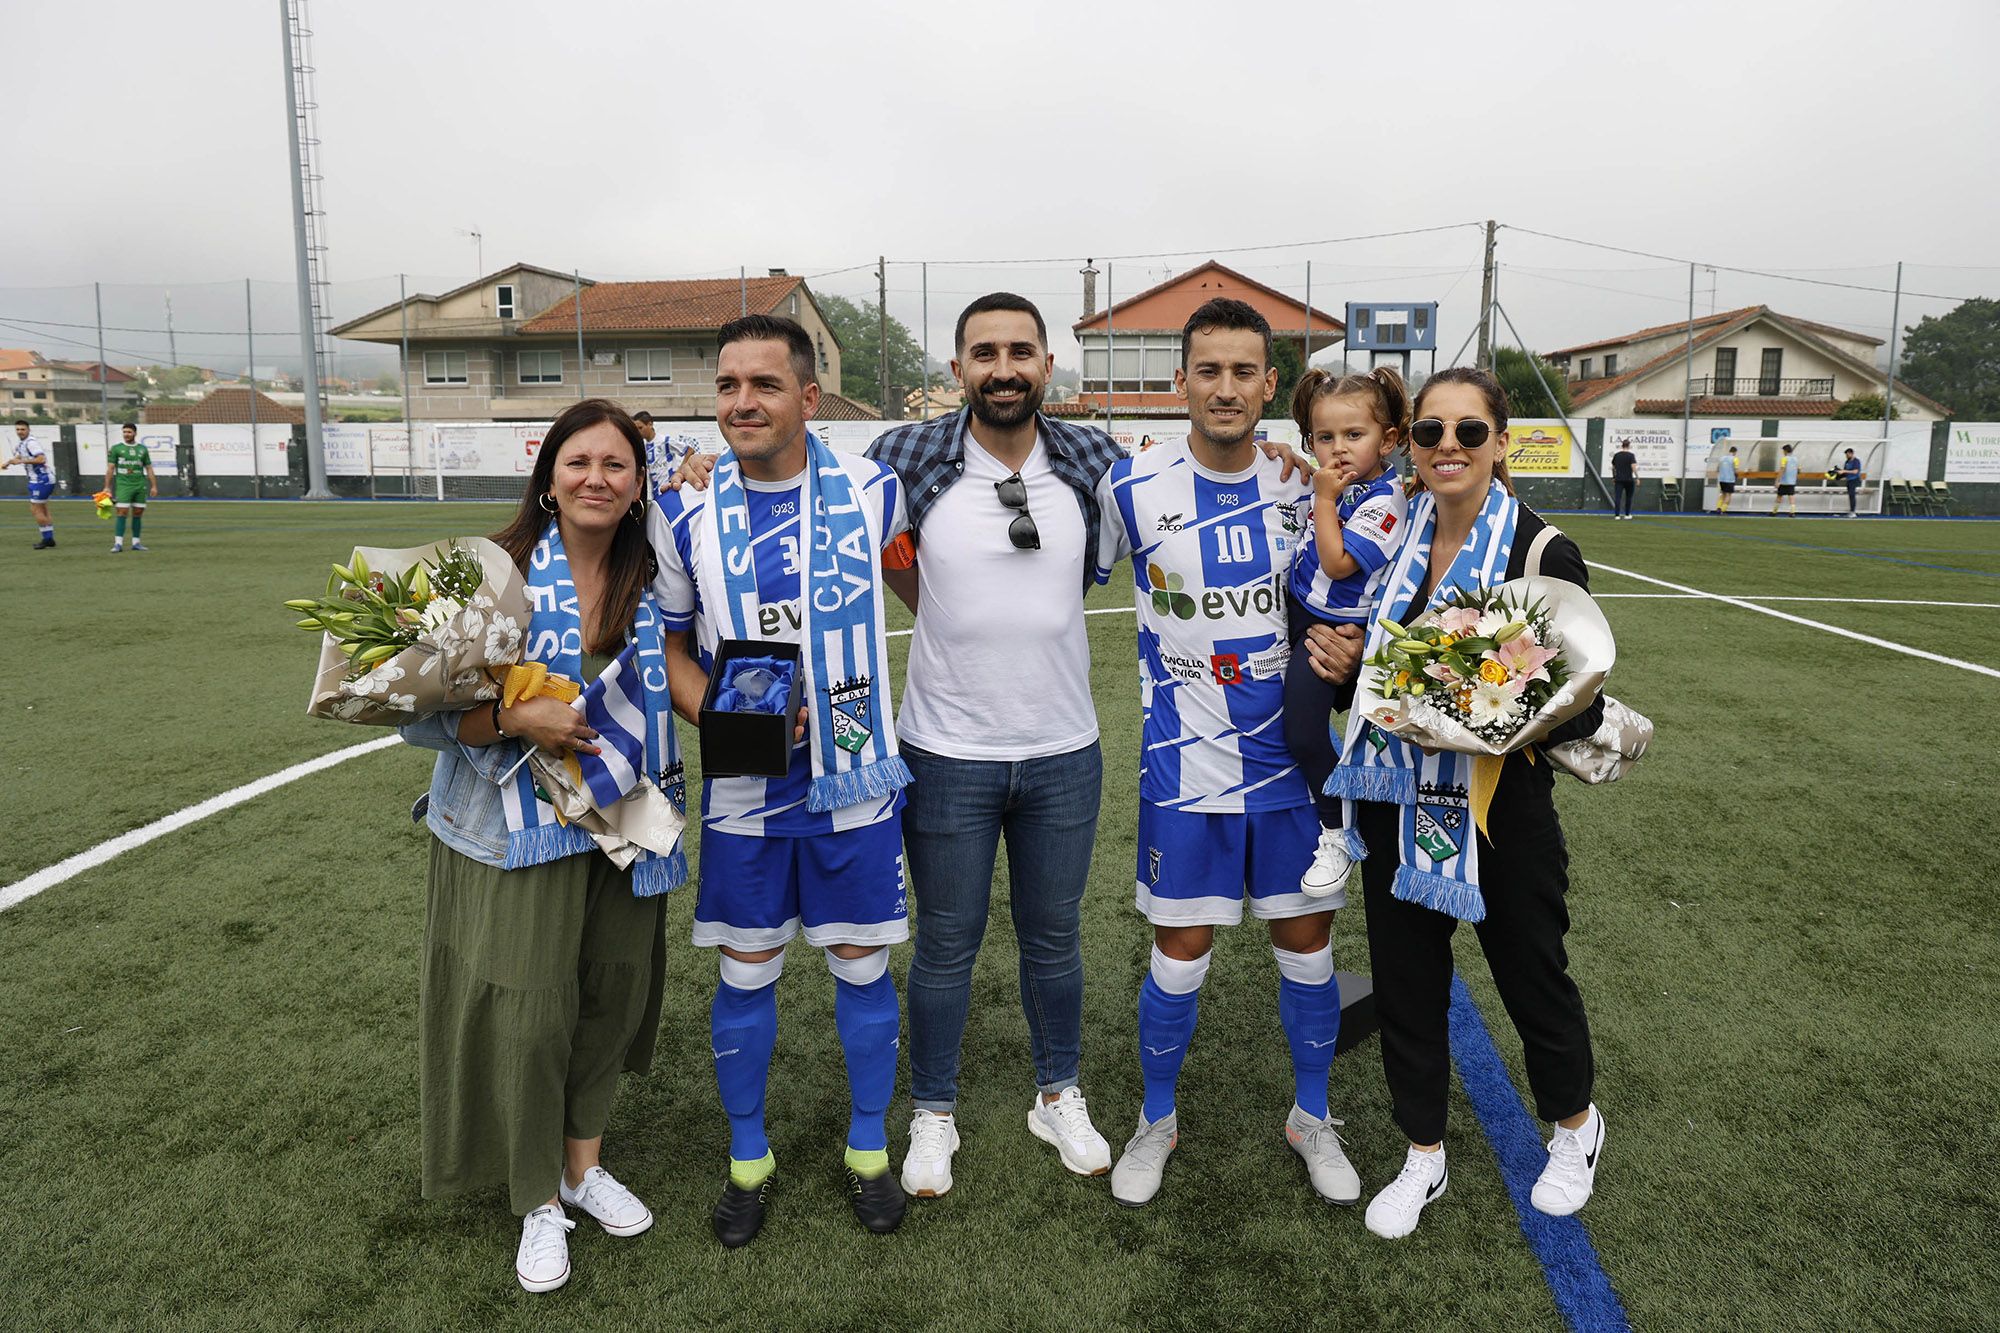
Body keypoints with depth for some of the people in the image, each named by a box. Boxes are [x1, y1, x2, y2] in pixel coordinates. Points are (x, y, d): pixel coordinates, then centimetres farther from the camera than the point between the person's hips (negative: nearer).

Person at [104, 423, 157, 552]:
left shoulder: (142, 449, 11)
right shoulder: (116, 448, 4)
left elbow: (149, 469, 12)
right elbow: (110, 469, 2)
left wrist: (154, 486, 5)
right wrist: (107, 487, -3)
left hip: (140, 485, 3)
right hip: (123, 485, -3)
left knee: (138, 513, 5)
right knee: (122, 512, -10)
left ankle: (136, 542, 11)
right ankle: (118, 543, -12)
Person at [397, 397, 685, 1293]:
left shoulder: (651, 580, 2)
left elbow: (677, 675, 12)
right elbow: (422, 708, -10)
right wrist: (513, 720, -25)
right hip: (517, 830, -4)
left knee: (611, 999, 13)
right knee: (527, 1013, -1)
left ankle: (583, 1164, 38)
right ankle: (539, 1203, 24)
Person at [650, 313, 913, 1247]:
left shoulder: (874, 490, -6)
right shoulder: (684, 511, -4)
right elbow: (669, 643, 4)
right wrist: (720, 716, -13)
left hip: (857, 782, 0)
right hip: (744, 791, 1)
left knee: (862, 968, 11)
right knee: (744, 976, 11)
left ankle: (868, 1151, 34)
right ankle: (748, 1160, 35)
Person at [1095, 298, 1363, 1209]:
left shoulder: (1302, 486, 0)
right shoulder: (1130, 488, -8)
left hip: (1289, 755, 3)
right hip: (1185, 764, -2)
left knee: (1305, 941, 12)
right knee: (1181, 953, 6)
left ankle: (1311, 1118, 35)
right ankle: (1157, 1122, 31)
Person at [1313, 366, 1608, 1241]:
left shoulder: (1540, 554, -13)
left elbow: (1581, 708, -12)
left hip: (1501, 807, -4)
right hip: (1400, 805, 4)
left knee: (1531, 975, 16)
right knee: (1405, 983, 14)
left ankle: (1575, 1126, 47)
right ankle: (1424, 1158, 37)